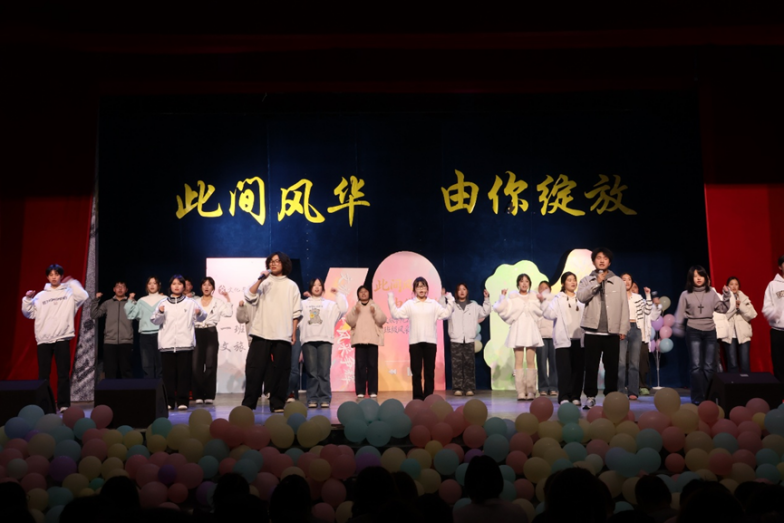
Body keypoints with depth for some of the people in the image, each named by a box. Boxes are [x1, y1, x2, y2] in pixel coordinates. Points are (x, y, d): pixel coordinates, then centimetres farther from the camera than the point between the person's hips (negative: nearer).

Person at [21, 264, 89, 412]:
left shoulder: (69, 292, 6)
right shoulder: (40, 296, 12)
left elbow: (83, 297, -13)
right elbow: (29, 313, 10)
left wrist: (72, 282, -9)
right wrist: (27, 299, -4)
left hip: (62, 338, -2)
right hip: (43, 339, 2)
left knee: (63, 374, 1)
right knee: (43, 374, 6)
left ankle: (64, 405, 7)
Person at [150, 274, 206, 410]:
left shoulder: (190, 302, 7)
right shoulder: (163, 303, 9)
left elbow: (202, 317, 4)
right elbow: (155, 321, 6)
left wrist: (199, 313, -17)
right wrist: (160, 313, -13)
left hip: (185, 343, -1)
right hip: (167, 343, 1)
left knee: (184, 373, 0)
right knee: (168, 373, 3)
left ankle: (182, 401, 5)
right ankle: (168, 401, 10)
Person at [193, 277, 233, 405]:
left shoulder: (218, 302, 8)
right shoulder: (195, 302, 15)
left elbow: (229, 313, -7)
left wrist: (227, 298, -8)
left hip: (211, 334, -2)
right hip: (197, 334, 2)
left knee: (210, 365, -3)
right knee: (197, 365, -3)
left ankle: (209, 395, 2)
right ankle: (198, 395, 4)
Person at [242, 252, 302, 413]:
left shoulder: (291, 286, 11)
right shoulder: (264, 282, 11)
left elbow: (296, 312, 9)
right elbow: (250, 297, -5)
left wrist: (294, 332, 2)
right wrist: (260, 279, -13)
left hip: (283, 334, 0)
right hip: (261, 332, 0)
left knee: (281, 369, 1)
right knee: (254, 367, -2)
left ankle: (277, 403, 9)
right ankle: (248, 402, 6)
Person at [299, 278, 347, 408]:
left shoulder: (330, 304, 19)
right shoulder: (303, 304, 19)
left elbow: (343, 309, 4)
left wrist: (338, 294, 9)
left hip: (324, 340, 0)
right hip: (308, 340, 0)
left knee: (324, 372, -6)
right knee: (311, 372, -3)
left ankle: (325, 399, -4)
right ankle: (312, 399, 0)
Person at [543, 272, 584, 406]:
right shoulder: (558, 298, 6)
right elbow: (550, 314, -9)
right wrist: (544, 302, -20)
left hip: (579, 339, 3)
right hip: (564, 339, -3)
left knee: (578, 369, 3)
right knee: (564, 369, -7)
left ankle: (575, 396, 10)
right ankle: (564, 397, -3)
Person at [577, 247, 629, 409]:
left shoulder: (618, 282, 8)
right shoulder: (587, 280, 8)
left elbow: (624, 306, 5)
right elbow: (581, 297, -11)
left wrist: (623, 329, -1)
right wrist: (597, 282, -14)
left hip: (612, 332, 0)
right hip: (592, 331, 0)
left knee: (612, 366, 4)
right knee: (591, 366, 2)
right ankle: (590, 396, 9)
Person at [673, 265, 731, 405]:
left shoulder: (711, 293, 7)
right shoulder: (685, 294, 1)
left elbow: (722, 308, 6)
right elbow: (680, 313, 0)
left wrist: (726, 296, -6)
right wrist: (677, 327, -10)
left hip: (710, 331, 3)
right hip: (693, 332, -3)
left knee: (709, 367, 5)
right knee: (696, 366, -6)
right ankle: (697, 398, 0)